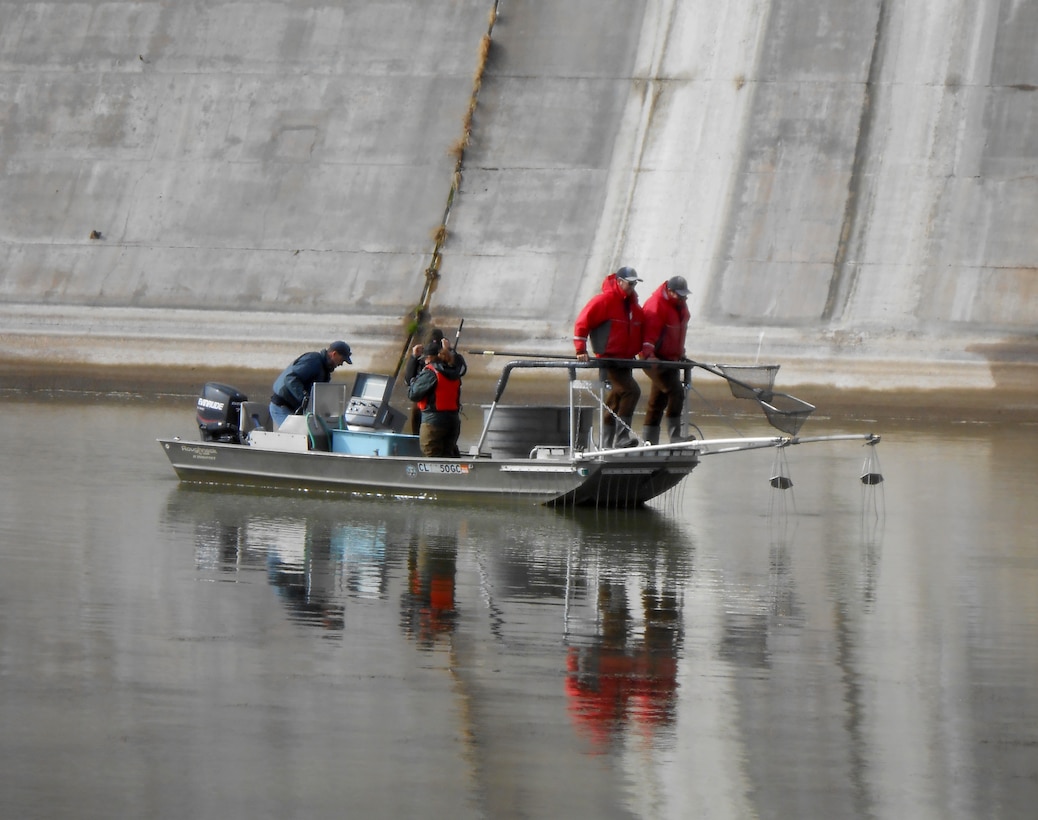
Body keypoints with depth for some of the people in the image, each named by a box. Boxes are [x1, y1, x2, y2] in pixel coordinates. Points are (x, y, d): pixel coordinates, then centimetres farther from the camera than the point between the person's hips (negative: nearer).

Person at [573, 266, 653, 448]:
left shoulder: (634, 304, 13)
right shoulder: (604, 300, -11)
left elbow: (641, 329, 22)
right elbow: (583, 322, -13)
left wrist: (645, 350, 6)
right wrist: (580, 349, -18)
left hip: (626, 360, 9)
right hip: (608, 358, -9)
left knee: (616, 401, 11)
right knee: (631, 391, -23)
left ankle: (606, 444, 18)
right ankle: (622, 437, -24)